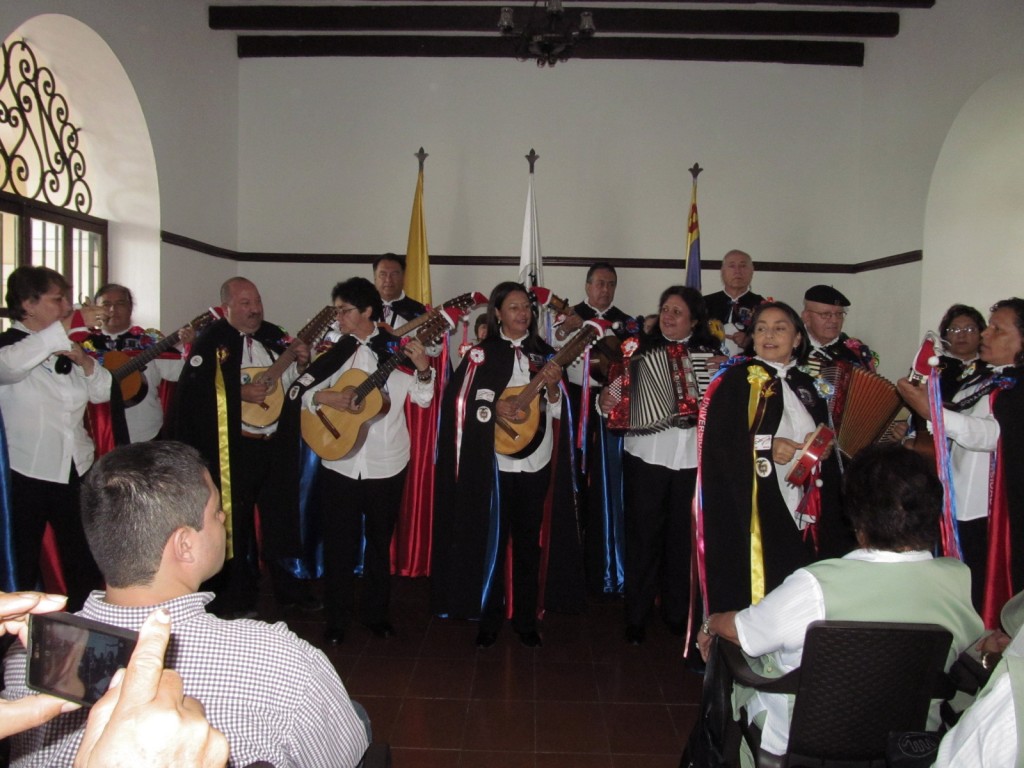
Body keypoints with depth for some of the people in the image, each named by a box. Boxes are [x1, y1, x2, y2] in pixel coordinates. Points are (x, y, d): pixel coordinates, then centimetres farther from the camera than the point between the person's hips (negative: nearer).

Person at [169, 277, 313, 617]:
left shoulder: (274, 335, 10)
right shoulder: (212, 341, -7)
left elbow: (294, 379, 18)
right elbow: (192, 390, -16)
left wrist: (302, 362, -3)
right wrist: (240, 392, -22)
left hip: (278, 442, 5)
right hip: (235, 446, -5)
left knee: (282, 515, 15)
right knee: (235, 520, 6)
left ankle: (287, 586, 31)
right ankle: (237, 598, 22)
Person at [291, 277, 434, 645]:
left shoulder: (397, 349, -3)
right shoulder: (334, 349, 1)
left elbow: (423, 399, 0)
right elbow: (301, 390, 3)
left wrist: (423, 369, -18)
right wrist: (324, 397, -16)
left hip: (387, 463, -1)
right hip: (339, 462, 1)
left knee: (380, 541, 14)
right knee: (339, 543, 8)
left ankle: (376, 613, 30)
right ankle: (337, 620, 23)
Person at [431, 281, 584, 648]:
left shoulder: (544, 354, 9)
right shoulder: (482, 354, 0)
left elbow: (558, 412, 8)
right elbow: (459, 402, -4)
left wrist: (553, 387, -11)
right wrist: (493, 408, -18)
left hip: (537, 462, 3)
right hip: (495, 461, -3)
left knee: (530, 540, 10)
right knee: (493, 539, 3)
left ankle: (526, 618, 24)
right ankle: (489, 618, 18)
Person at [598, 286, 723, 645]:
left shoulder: (711, 352, 6)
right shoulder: (643, 349, 4)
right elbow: (621, 389, 1)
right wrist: (607, 401, -18)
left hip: (693, 461, 1)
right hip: (646, 458, -1)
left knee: (683, 538, 10)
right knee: (643, 537, 4)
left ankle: (677, 613, 28)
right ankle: (636, 617, 18)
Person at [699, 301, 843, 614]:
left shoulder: (807, 386, 16)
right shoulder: (737, 380, -3)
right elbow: (716, 439, -11)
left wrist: (822, 450, -1)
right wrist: (766, 446, -19)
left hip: (800, 511, 6)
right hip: (751, 507, -5)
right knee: (754, 589, -7)